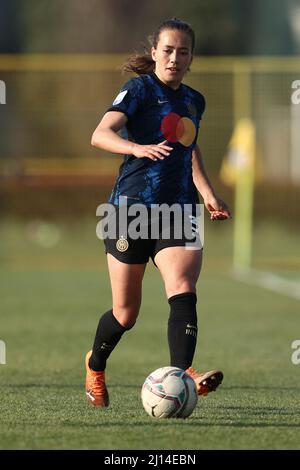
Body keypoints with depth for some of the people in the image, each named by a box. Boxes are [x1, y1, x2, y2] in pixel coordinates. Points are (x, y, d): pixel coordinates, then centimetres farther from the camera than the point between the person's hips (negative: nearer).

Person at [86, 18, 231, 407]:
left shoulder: (194, 101, 16)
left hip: (179, 212, 4)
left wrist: (209, 195, 25)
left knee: (183, 291, -22)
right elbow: (101, 134, -18)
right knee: (126, 313, 5)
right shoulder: (140, 88, -3)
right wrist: (139, 148, -36)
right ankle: (95, 366, 33)